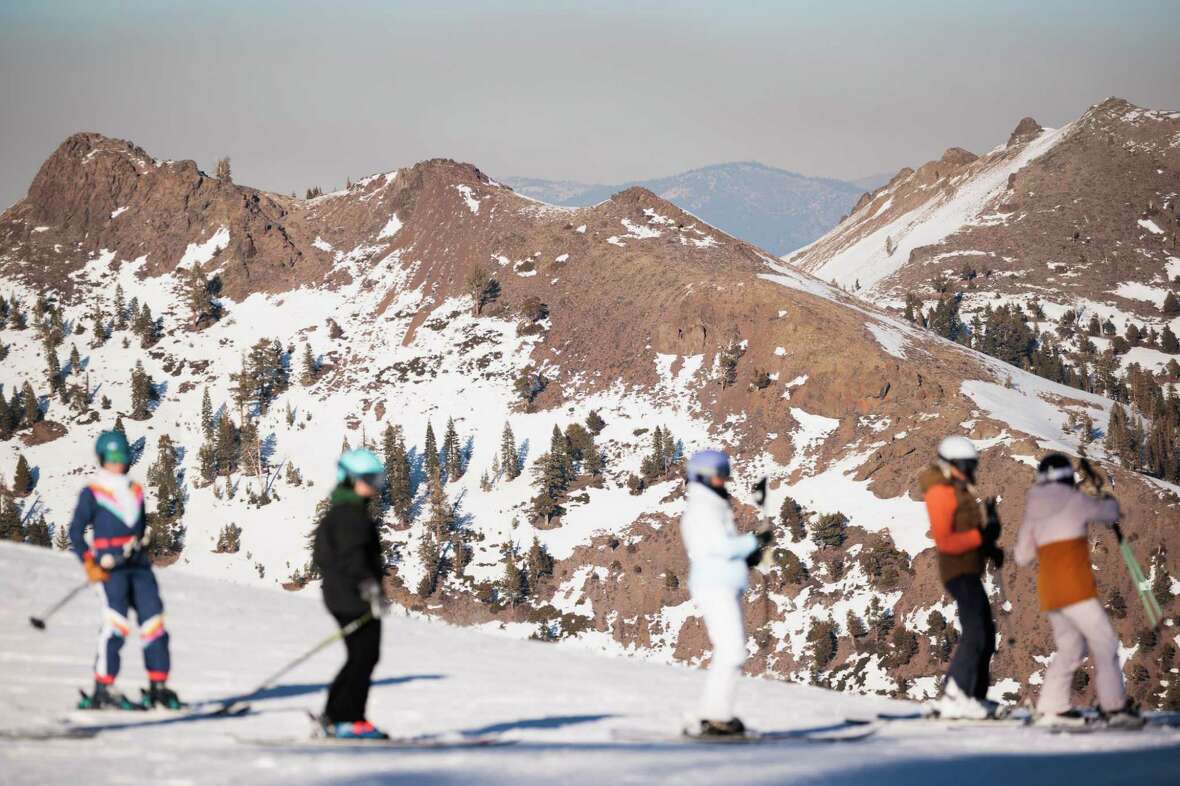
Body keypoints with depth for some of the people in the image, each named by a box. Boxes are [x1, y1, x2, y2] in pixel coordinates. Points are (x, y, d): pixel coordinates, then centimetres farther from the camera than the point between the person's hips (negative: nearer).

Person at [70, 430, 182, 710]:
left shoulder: (136, 492, 18)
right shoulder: (91, 494, 3)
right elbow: (76, 533, 0)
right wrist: (89, 565, -10)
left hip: (139, 566, 5)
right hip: (110, 568, -5)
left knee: (153, 621, -2)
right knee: (117, 622, -18)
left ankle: (158, 687, 5)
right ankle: (103, 690, -16)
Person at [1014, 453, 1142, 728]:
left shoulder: (1033, 510, 12)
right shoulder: (1074, 500, -4)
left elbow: (1022, 557, 17)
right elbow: (1108, 513, 12)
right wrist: (1110, 502, 34)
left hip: (1047, 589, 7)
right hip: (1074, 587, -7)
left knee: (1070, 647, 14)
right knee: (1104, 643, -1)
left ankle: (1050, 707, 8)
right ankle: (1115, 706, -6)